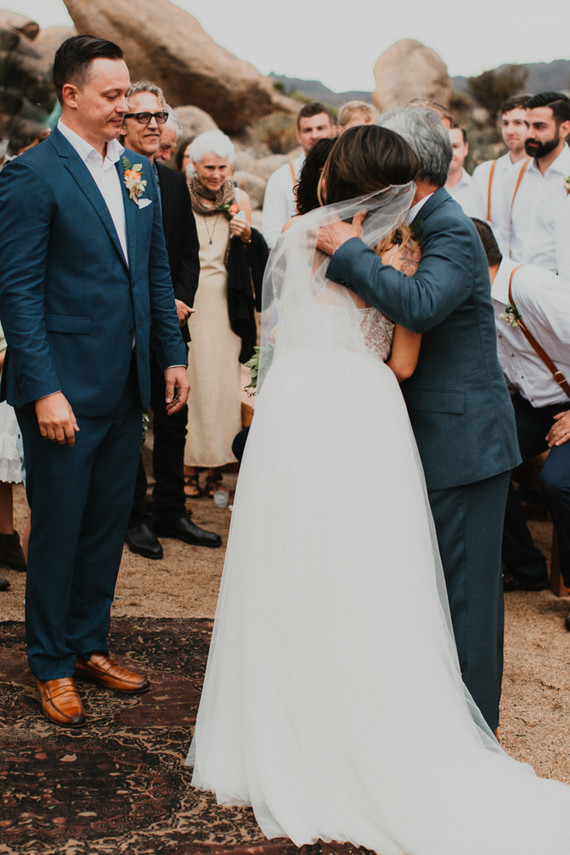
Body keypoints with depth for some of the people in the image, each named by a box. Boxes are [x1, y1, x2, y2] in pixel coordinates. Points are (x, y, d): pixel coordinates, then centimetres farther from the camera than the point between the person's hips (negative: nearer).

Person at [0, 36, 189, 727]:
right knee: (58, 530, 7)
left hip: (126, 386, 7)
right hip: (65, 390, -6)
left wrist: (172, 354, 11)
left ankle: (90, 645, 31)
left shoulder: (138, 171, 10)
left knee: (109, 523, 15)